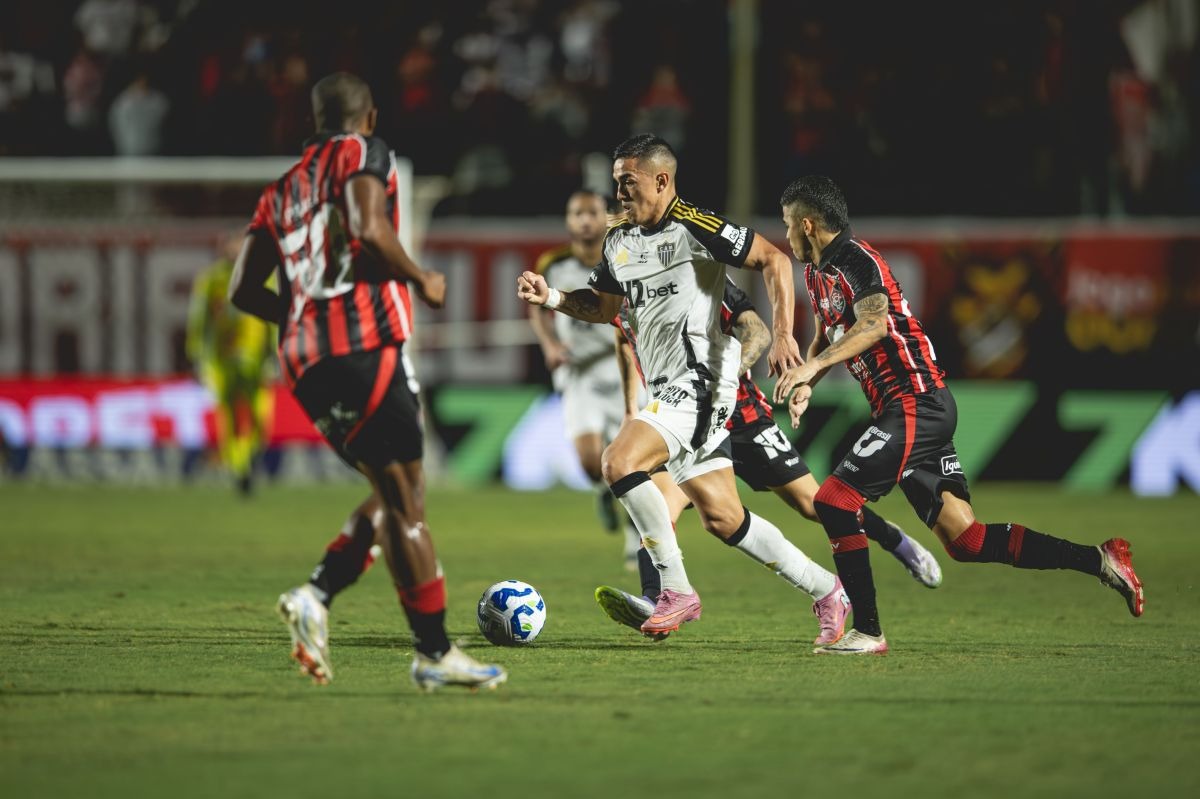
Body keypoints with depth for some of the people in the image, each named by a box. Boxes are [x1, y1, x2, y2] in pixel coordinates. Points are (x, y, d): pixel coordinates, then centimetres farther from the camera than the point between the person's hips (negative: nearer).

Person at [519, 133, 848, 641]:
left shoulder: (694, 227, -11)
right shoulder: (619, 240, 14)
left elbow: (773, 259, -9)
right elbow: (603, 307, 28)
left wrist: (782, 335, -16)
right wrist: (551, 298, 10)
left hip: (698, 381, -9)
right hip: (666, 389, 9)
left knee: (619, 464, -24)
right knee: (722, 518, 9)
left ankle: (677, 591, -14)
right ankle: (828, 590, 21)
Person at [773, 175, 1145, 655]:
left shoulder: (855, 261, -11)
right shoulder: (817, 273, 19)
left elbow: (874, 323, -28)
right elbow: (828, 335, 34)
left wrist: (813, 365, -34)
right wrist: (805, 384, 16)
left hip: (916, 406, -10)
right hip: (916, 411, 10)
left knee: (833, 501, -13)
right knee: (965, 541, 4)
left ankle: (867, 632, -8)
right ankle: (1099, 561, 7)